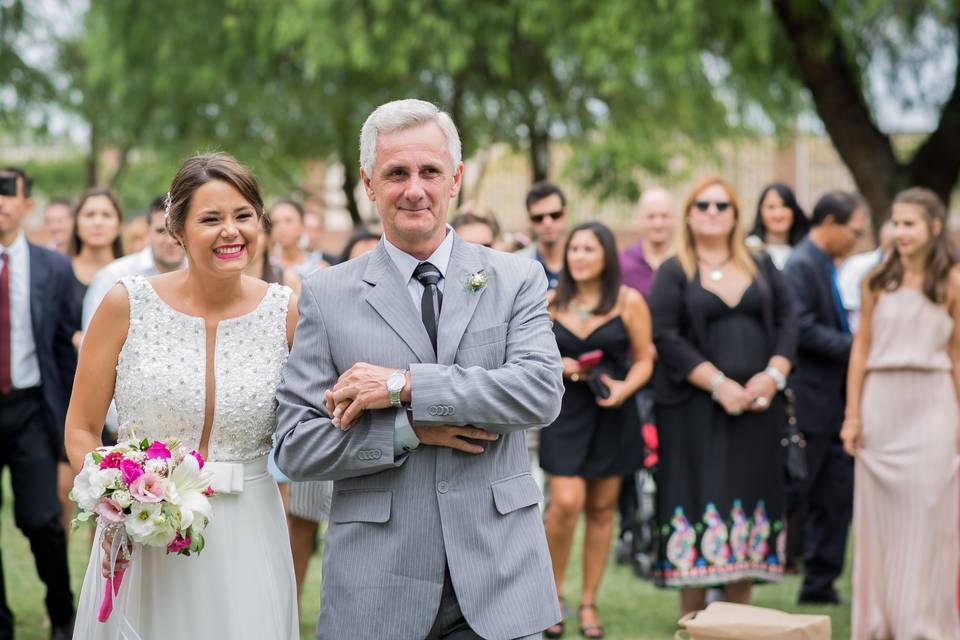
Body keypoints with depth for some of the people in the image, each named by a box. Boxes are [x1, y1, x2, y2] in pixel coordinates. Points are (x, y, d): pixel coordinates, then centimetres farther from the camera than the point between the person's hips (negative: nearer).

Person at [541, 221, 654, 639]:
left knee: (601, 507, 7)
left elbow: (643, 359, 1)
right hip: (564, 412, 0)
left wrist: (624, 388, -17)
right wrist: (555, 366, -11)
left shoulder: (629, 302, -2)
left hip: (612, 414, 0)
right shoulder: (550, 302, 3)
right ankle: (552, 594, 6)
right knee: (566, 502, -13)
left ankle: (588, 603, 18)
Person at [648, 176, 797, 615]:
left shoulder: (761, 266, 14)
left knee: (749, 499, 3)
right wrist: (719, 384, -16)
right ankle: (692, 620, 0)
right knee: (699, 498, -6)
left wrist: (774, 374, -9)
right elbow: (666, 337, -8)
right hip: (695, 409, -3)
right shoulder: (673, 273, 3)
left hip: (757, 405, 4)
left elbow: (787, 321, 9)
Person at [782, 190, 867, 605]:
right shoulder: (801, 265, -15)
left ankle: (820, 584, 17)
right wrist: (855, 346, -18)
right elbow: (802, 330, -23)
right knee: (790, 497, -3)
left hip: (831, 404, 9)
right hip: (808, 404, -9)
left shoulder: (826, 266, 16)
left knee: (836, 495, 10)